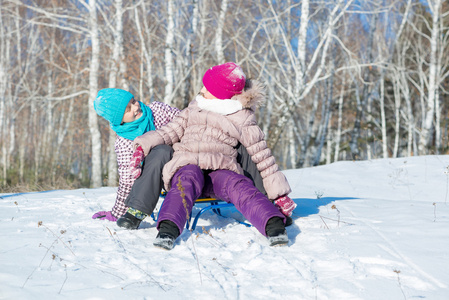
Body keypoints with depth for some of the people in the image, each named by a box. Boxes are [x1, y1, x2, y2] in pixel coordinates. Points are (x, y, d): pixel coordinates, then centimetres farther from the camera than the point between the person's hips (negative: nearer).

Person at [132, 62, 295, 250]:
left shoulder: (243, 120, 10)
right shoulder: (196, 106, 24)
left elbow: (262, 157, 8)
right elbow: (173, 130, 19)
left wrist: (278, 192, 3)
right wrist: (145, 144, 2)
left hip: (220, 169, -2)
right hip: (187, 165, 2)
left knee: (239, 187, -34)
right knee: (188, 180, -35)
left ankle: (274, 226, -53)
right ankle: (168, 230, -56)